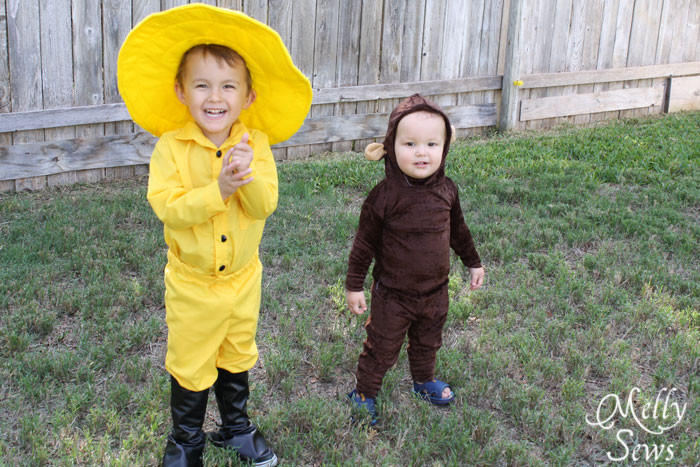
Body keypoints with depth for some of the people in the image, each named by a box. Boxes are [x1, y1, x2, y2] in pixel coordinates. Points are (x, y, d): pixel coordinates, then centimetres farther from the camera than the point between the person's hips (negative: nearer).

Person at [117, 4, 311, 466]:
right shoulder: (171, 147, -15)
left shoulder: (256, 144, -9)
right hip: (192, 284, -2)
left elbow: (265, 205, -18)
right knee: (190, 367, 13)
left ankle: (236, 426, 45)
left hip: (243, 277, 2)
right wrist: (217, 190, -35)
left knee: (237, 359, 22)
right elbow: (166, 207, -24)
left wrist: (247, 177, -38)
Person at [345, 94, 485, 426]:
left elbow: (458, 230, 12)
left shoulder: (446, 190, -6)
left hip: (435, 291, 5)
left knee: (427, 342, 24)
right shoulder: (384, 195, -20)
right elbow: (365, 242, -12)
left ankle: (424, 380, 50)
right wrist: (354, 285, -8)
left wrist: (473, 262, 21)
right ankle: (364, 393, 31)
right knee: (381, 348, 9)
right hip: (392, 295, -4)